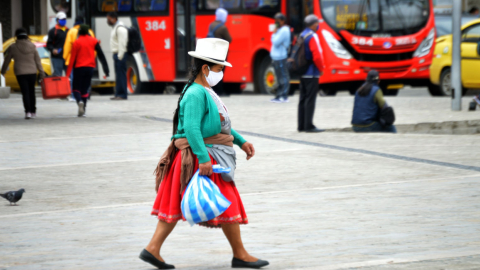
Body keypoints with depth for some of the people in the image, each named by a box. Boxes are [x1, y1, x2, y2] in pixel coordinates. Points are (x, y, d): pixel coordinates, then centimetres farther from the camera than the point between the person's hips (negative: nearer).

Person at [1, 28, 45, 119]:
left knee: (25, 92, -3)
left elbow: (7, 60, 6)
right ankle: (33, 112, 19)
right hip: (32, 72, 2)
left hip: (20, 73, -2)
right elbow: (38, 60, 1)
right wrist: (41, 73, 6)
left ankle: (28, 111, -17)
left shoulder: (13, 47, -4)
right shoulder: (32, 46, 0)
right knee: (31, 91, 14)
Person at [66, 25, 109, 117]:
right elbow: (101, 54, 0)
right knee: (85, 89, 12)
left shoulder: (77, 42, -5)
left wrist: (68, 72, -4)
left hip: (79, 68, -3)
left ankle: (80, 101, -25)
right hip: (90, 68, 3)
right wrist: (106, 68, 0)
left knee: (76, 88, 6)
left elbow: (73, 58, -7)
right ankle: (83, 111, 8)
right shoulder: (93, 41, 4)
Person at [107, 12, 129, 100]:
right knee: (118, 74, 10)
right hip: (117, 54, 11)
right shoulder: (115, 28, 20)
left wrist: (120, 56, -22)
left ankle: (122, 95, -11)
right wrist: (116, 56, 16)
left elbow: (122, 44, -19)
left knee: (121, 74, -10)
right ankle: (118, 94, 13)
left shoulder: (120, 29, -13)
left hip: (120, 54, -11)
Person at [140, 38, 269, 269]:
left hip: (208, 158, 10)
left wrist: (241, 142, 21)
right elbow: (191, 129, -27)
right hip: (204, 158, -10)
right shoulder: (196, 94, -19)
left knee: (174, 204, 8)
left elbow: (220, 124, 24)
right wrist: (203, 159, -32)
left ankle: (153, 248, 6)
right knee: (228, 204, 0)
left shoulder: (206, 92, 15)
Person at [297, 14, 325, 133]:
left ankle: (301, 125, 14)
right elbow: (317, 56, -21)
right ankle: (309, 126, -7)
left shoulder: (302, 35, 13)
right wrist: (321, 69, -7)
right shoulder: (312, 37, -14)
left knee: (303, 99, 11)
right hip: (312, 73, -9)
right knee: (310, 99, -7)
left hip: (302, 73, 9)